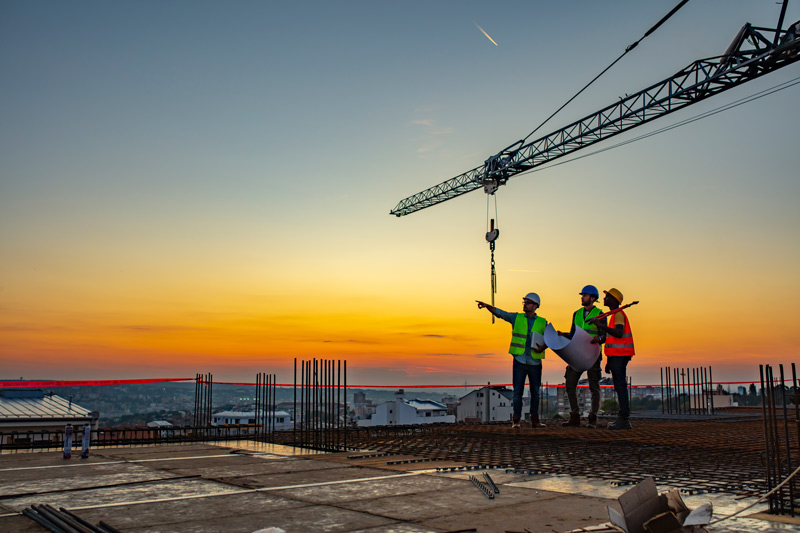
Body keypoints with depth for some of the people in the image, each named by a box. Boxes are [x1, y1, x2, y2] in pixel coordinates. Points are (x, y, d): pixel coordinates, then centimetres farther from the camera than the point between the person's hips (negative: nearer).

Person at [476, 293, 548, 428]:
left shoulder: (542, 322, 8)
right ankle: (516, 420, 2)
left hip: (535, 362, 1)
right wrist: (487, 306, -19)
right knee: (518, 391, -3)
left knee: (535, 392, 6)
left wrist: (542, 347, -13)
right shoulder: (516, 318, 7)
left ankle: (535, 420, 15)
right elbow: (499, 313, -2)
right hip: (519, 361, -1)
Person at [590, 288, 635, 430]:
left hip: (619, 356, -10)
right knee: (619, 386, 10)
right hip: (617, 356, 10)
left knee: (620, 385, -11)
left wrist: (602, 326, -32)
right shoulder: (615, 315, 22)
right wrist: (609, 361, 24)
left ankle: (624, 420, -11)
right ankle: (623, 418, 13)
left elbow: (619, 333, -26)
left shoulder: (618, 314, -9)